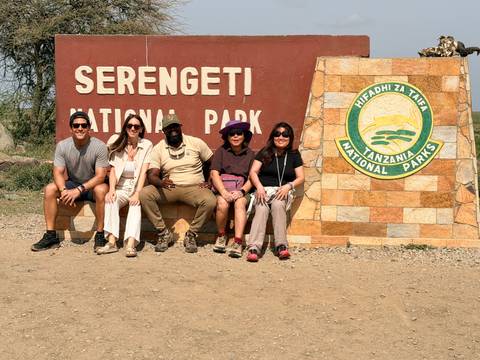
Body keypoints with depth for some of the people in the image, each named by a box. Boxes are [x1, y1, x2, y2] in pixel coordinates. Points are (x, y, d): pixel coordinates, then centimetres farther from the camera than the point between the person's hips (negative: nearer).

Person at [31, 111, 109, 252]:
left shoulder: (99, 146, -18)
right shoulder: (62, 146, -9)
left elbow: (100, 176, -23)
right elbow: (58, 173, -11)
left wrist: (79, 190, -34)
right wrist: (64, 190, -32)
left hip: (93, 185, -3)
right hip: (72, 184, 4)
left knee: (101, 190, -37)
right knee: (49, 189, -21)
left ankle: (100, 235, -26)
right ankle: (51, 236, -15)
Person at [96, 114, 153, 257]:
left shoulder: (147, 145, 0)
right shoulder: (117, 145, 7)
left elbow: (143, 172, -8)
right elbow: (113, 170, 1)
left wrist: (137, 193, -21)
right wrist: (111, 189, -17)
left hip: (137, 187, -2)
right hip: (121, 188, 2)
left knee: (136, 203, -33)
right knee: (110, 199, -29)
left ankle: (131, 245, -46)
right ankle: (112, 242, -37)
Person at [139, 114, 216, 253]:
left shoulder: (196, 143, 3)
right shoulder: (158, 149, 3)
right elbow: (152, 175, -7)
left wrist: (207, 181, 3)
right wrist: (161, 182, -29)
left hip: (194, 188, -1)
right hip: (169, 188, 1)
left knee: (210, 201, -33)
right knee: (144, 194, -26)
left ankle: (191, 235, -11)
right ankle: (164, 233, -13)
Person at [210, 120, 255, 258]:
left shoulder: (250, 154, 12)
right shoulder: (221, 151, 9)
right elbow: (214, 173, -1)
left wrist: (241, 191, -14)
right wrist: (224, 192, -16)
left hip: (241, 188, 1)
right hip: (222, 187, 0)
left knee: (240, 203, -31)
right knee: (223, 204, -30)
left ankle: (237, 242, -38)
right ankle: (221, 236, -6)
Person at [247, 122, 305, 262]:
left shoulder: (294, 155, 15)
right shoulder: (265, 152, 12)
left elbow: (301, 177, 9)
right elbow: (253, 172, 5)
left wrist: (288, 186, -11)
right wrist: (259, 186, -14)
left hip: (283, 191, 0)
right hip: (264, 189, 0)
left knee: (278, 205, -35)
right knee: (262, 209, -32)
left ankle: (281, 246, -38)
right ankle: (254, 248, -47)